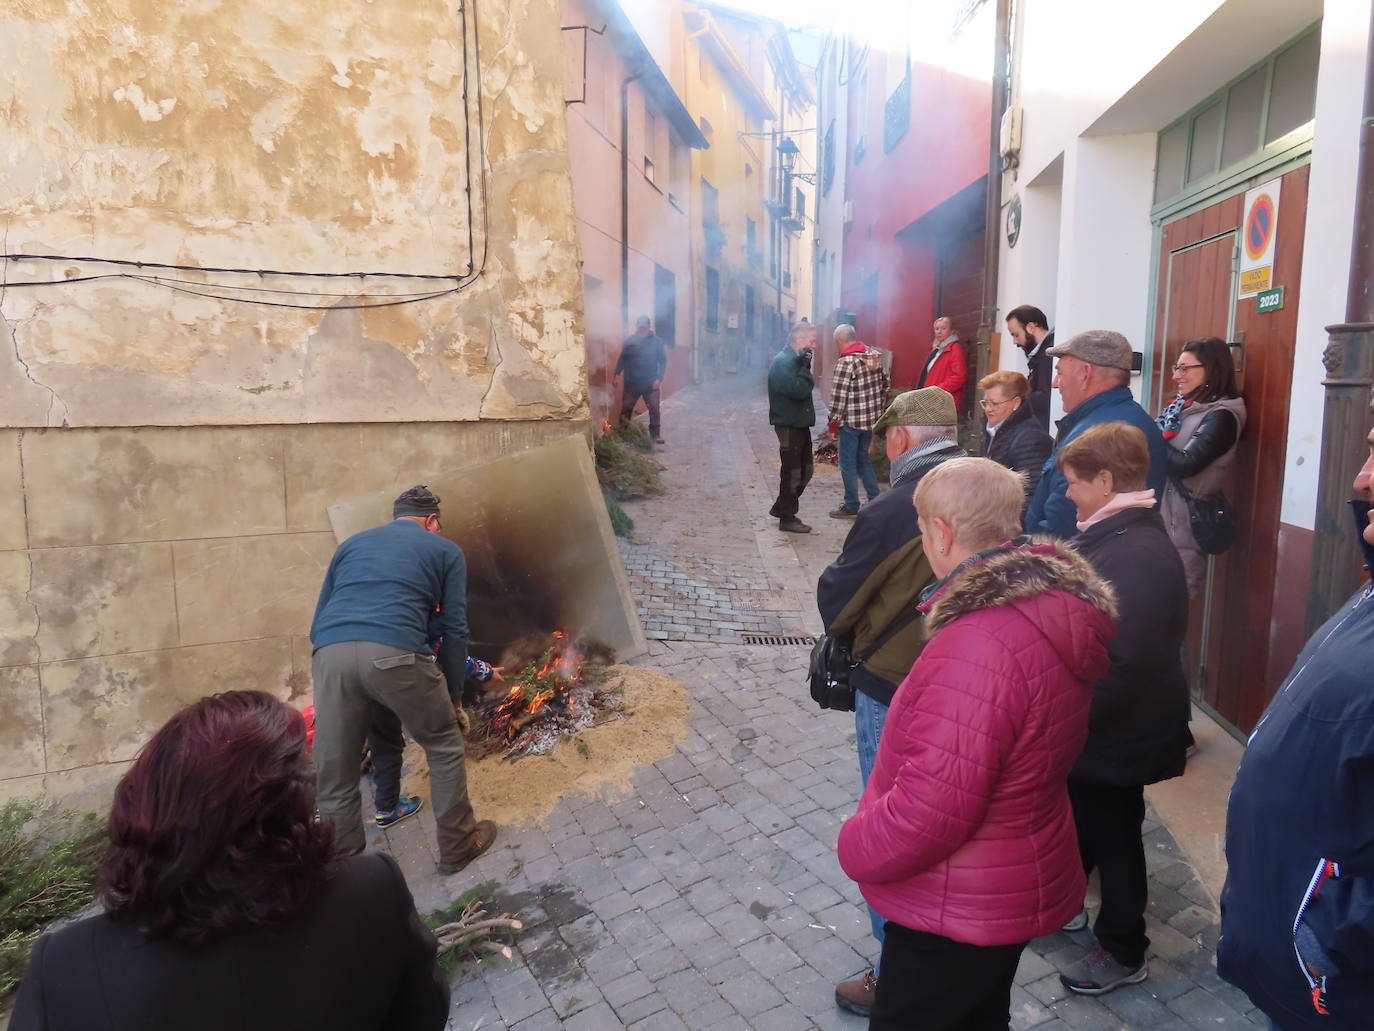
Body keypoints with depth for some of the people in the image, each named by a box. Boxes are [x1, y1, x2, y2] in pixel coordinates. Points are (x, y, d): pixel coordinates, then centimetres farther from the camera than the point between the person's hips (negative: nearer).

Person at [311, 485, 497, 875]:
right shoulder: (445, 550, 21)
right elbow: (454, 629, 15)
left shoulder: (352, 544, 31)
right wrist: (453, 694, 23)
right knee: (444, 746, 20)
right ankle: (458, 845, 31)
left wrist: (335, 660, 37)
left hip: (331, 653, 4)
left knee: (335, 781, 15)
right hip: (395, 653, -3)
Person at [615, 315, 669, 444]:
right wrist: (617, 374, -6)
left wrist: (659, 378, -8)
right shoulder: (629, 341, -1)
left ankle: (655, 434, 15)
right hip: (631, 383, 0)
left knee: (654, 409, 2)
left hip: (650, 383, 0)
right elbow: (622, 359, 4)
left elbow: (663, 361, 0)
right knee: (626, 409, 5)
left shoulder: (657, 341, -2)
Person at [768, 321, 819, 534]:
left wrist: (806, 369, 2)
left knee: (805, 470, 16)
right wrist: (807, 369, -15)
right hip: (788, 425, -10)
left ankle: (781, 508, 29)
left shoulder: (795, 360, 14)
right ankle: (787, 518, 10)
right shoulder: (782, 362, -17)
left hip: (800, 423, 10)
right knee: (792, 472, -1)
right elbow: (798, 390, -25)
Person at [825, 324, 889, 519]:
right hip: (872, 419, 8)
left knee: (848, 464, 4)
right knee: (863, 460, 19)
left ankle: (851, 506, 9)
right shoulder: (873, 355, 6)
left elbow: (838, 396, -17)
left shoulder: (845, 361, -17)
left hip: (851, 421, -7)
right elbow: (885, 383, 13)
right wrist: (879, 409, 21)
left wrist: (833, 423, -9)